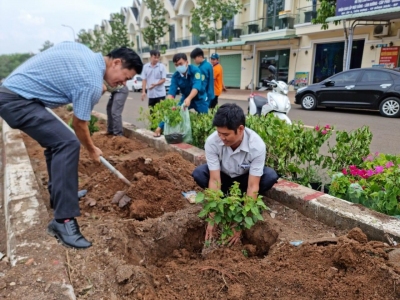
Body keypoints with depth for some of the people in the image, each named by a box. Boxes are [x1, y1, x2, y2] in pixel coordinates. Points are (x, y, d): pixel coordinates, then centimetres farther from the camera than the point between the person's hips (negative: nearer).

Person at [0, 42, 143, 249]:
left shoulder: (81, 49, 9)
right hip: (18, 100, -11)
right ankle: (63, 221, -19)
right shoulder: (92, 83, -16)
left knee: (57, 140, 20)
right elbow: (78, 123, -5)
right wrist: (92, 150, 12)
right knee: (68, 144, -21)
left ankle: (59, 194, 32)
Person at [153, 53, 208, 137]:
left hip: (199, 99, -3)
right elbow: (172, 91, -21)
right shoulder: (175, 76, -13)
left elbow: (197, 86, -38)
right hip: (185, 98, 3)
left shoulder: (195, 70, -24)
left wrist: (189, 99, -56)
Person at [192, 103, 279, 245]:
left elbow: (253, 186, -34)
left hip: (246, 177, 0)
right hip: (224, 176, 1)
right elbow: (214, 180, -31)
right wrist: (212, 218, -34)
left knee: (271, 176, -30)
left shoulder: (257, 145, -34)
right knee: (198, 174, -28)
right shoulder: (212, 142, -32)